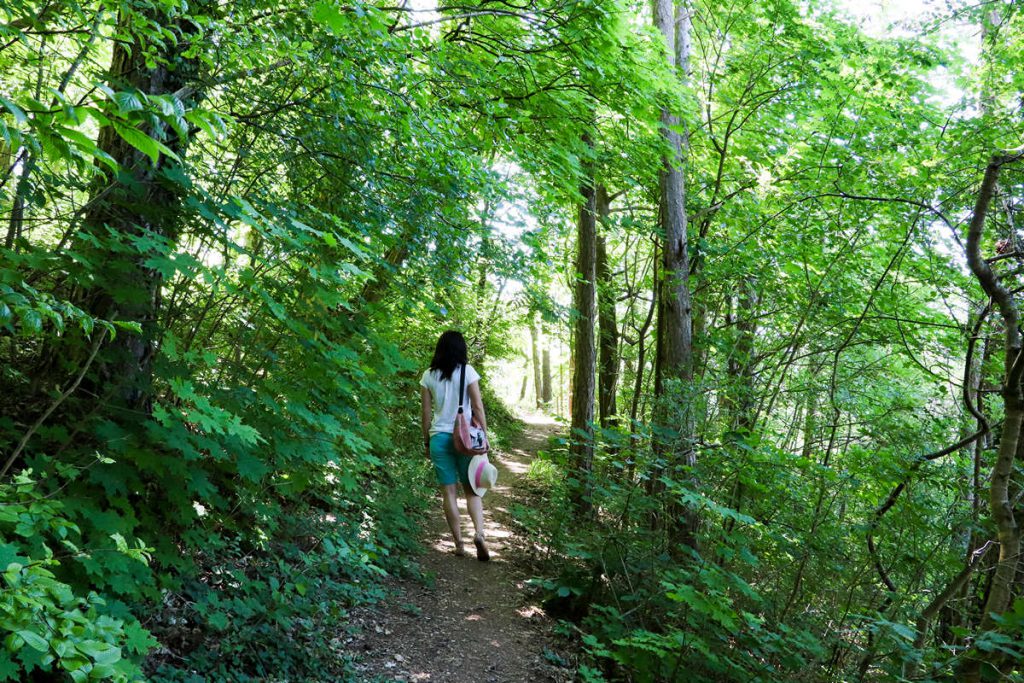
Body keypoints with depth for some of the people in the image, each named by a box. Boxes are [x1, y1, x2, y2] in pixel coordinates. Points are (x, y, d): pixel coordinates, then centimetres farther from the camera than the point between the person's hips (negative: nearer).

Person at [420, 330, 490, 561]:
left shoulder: (428, 375, 2)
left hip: (439, 437, 1)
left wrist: (427, 442, 13)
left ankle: (459, 544, 9)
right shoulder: (467, 371, -4)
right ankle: (479, 533, -11)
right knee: (471, 490, 9)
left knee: (449, 492, 8)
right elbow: (478, 407, -6)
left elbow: (426, 412, 4)